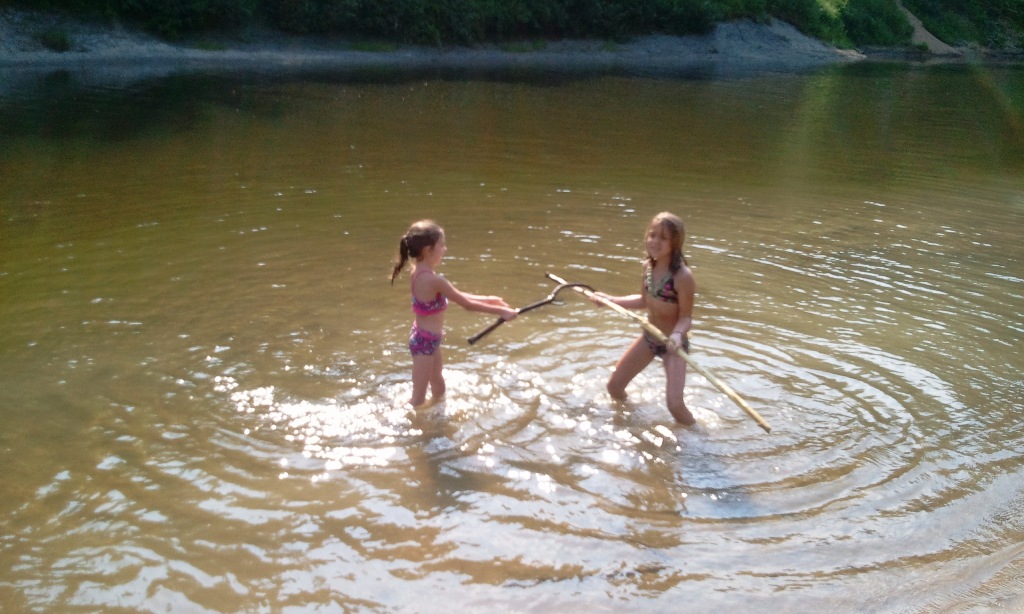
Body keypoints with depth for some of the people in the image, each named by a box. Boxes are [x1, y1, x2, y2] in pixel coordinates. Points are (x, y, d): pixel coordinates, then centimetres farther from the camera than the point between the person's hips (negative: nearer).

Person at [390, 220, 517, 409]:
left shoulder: (418, 273, 1)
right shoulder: (434, 280, -28)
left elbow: (457, 296, 10)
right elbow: (467, 304, -20)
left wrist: (488, 299, 10)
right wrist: (500, 311, -10)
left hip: (426, 338, 10)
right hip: (426, 341, -10)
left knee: (438, 388, 25)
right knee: (419, 399, 3)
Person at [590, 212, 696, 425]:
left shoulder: (682, 276, -27)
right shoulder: (648, 266, -5)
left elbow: (686, 317, -21)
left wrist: (677, 334, -41)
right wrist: (610, 300, 11)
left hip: (673, 344, -7)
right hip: (649, 338, 7)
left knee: (675, 404, -19)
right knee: (614, 386, 12)